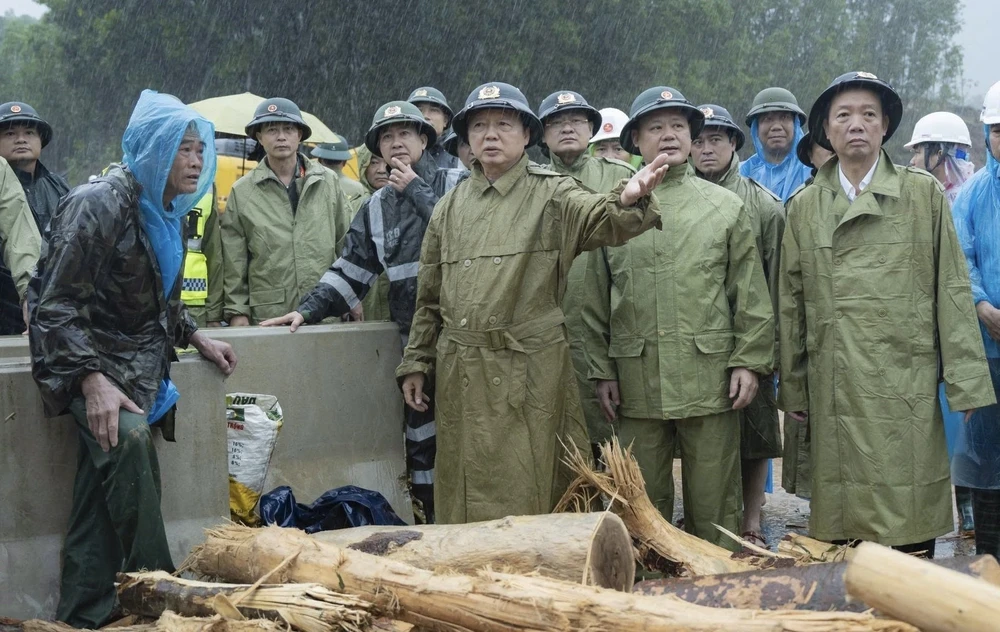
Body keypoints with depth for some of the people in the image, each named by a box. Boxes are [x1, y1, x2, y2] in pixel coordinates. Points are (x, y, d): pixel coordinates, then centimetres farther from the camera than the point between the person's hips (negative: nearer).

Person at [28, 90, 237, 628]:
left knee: (99, 496, 0)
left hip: (138, 361, 8)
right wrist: (92, 379, -28)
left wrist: (197, 339, 19)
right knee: (129, 439, -33)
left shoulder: (164, 210, 12)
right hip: (89, 357, -8)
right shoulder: (100, 204, -16)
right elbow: (57, 305, -19)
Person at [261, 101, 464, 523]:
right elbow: (350, 270, 14)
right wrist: (308, 310, 1)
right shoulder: (376, 207, 16)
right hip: (414, 337, 5)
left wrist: (416, 191, -9)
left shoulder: (457, 185, 2)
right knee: (421, 439, 4)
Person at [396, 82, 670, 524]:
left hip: (530, 373, -4)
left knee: (529, 499, 0)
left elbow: (603, 220, -20)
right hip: (459, 375, 4)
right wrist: (415, 363, 14)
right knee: (465, 501, 10)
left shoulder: (551, 195, 1)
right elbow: (429, 296, 18)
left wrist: (628, 200, -42)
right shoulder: (451, 206, 13)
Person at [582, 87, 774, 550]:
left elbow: (751, 294, 6)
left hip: (710, 379, -1)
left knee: (713, 508, 4)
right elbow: (597, 298, 9)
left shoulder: (726, 207, 8)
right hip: (637, 384, 1)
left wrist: (749, 360, -2)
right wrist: (602, 371, 5)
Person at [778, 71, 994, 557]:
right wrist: (793, 389, 10)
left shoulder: (924, 194, 7)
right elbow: (790, 303, 12)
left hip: (907, 387, -1)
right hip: (834, 393, 2)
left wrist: (964, 382, -2)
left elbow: (952, 291, 4)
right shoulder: (803, 207, 11)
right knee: (839, 535, 3)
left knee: (910, 531, -2)